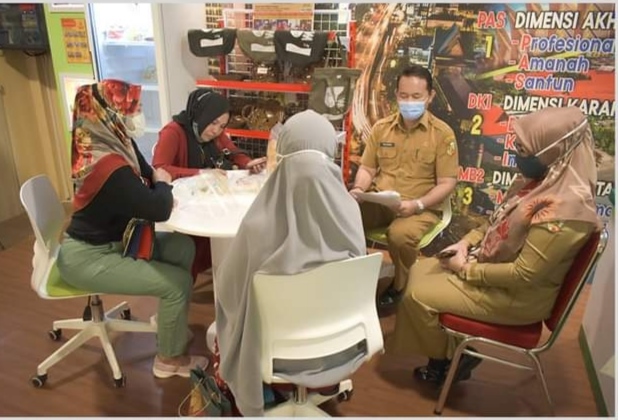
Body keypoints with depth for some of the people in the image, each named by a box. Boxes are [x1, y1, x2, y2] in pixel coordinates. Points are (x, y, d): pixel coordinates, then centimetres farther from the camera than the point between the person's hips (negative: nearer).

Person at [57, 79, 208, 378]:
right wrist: (162, 183, -9)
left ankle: (170, 320, 22)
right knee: (178, 282, -13)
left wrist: (159, 187, -12)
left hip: (111, 240, 9)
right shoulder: (110, 167, -32)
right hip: (87, 257, -9)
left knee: (182, 247, 3)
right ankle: (168, 359, 9)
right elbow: (159, 211, -27)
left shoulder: (114, 143, -2)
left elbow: (147, 174, 8)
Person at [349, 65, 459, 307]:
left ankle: (400, 287, -3)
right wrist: (359, 189, -9)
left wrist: (417, 205, -22)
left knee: (401, 234, -36)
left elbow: (447, 183, -6)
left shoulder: (442, 133, -3)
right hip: (377, 202, 4)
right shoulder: (381, 128, 9)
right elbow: (367, 169, 13)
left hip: (420, 208, -3)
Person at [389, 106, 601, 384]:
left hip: (518, 295, -9)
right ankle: (447, 350, 18)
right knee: (420, 270, 8)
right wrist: (466, 242, -2)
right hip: (495, 266, 9)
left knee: (418, 295, -10)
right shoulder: (542, 180, -2)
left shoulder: (564, 207, -31)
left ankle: (449, 361, 15)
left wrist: (468, 269, -18)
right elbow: (499, 221, 12)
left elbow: (524, 275, -29)